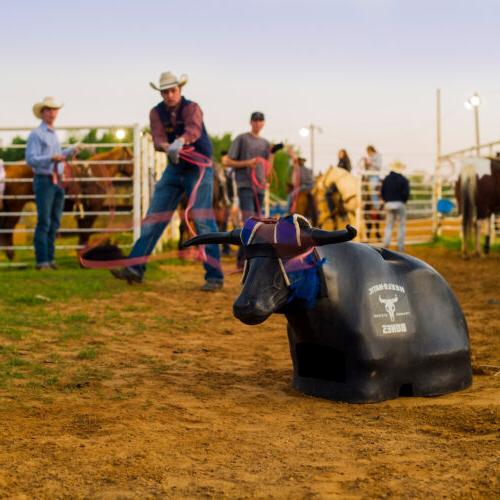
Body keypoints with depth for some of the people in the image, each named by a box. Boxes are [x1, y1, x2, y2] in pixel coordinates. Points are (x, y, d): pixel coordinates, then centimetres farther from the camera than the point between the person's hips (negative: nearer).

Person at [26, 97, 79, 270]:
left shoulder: (54, 134, 18)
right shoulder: (36, 134, -6)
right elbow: (31, 159, -15)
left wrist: (71, 151, 15)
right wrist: (52, 158, -26)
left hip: (58, 181, 8)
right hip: (44, 181, -8)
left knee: (55, 222, 9)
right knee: (44, 222, -8)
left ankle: (50, 258, 16)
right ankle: (42, 261, -6)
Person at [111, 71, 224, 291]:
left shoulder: (192, 108, -15)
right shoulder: (156, 113, -2)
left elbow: (193, 130, -36)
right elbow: (158, 138, -18)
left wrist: (180, 141, -57)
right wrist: (167, 147, -42)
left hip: (199, 168, -5)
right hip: (174, 169, 5)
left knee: (203, 219, -13)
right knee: (154, 217, 4)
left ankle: (214, 276, -9)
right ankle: (135, 269, 9)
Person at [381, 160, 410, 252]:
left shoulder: (386, 179, 4)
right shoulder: (403, 180, -8)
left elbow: (382, 192, 5)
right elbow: (406, 193, -13)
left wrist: (386, 201, 14)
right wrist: (403, 201, 4)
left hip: (388, 204, 4)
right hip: (400, 204, -3)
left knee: (389, 226, 11)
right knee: (402, 225, 7)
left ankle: (386, 244, -2)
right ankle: (400, 246, 4)